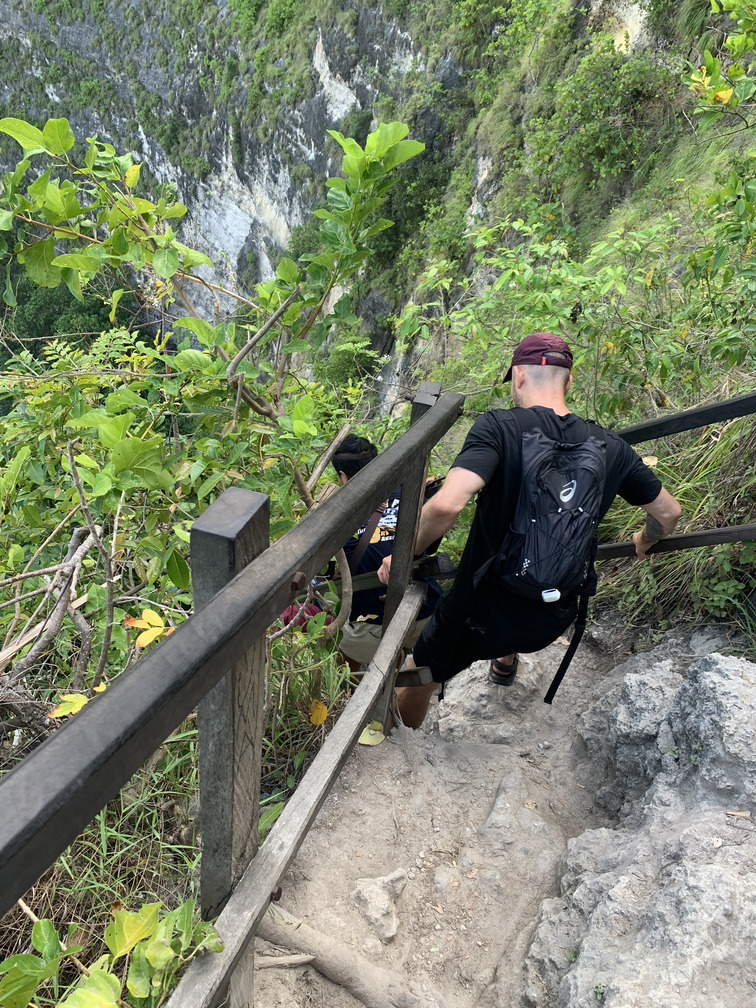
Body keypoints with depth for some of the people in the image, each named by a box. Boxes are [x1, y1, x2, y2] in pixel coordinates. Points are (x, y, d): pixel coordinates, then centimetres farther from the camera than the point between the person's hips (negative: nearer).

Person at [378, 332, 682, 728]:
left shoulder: (498, 427, -21)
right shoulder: (610, 447, -6)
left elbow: (446, 505, -36)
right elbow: (668, 512, 7)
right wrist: (645, 541, 29)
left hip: (477, 618, -4)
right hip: (552, 621, 4)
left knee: (417, 682, 25)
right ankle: (506, 662, 62)